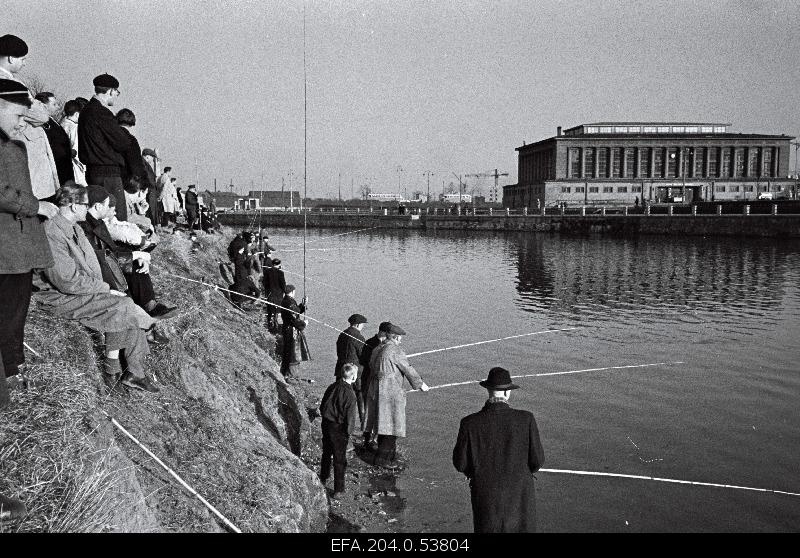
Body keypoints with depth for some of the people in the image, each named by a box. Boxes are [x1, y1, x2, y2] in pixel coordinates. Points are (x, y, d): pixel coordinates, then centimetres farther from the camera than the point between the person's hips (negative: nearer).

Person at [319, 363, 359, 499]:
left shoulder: (332, 387, -2)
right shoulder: (350, 394, -23)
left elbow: (322, 406, 8)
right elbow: (350, 416, -19)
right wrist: (349, 431, -6)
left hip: (326, 424, 7)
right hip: (338, 428, -6)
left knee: (326, 453, 26)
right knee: (339, 459, 6)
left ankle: (323, 478, 47)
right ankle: (338, 490, 15)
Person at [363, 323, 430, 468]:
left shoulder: (377, 349, 11)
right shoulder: (395, 350, -14)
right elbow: (407, 369, -10)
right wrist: (421, 384, 1)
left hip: (375, 390, 9)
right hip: (390, 392, -9)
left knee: (383, 423, 16)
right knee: (391, 425, -1)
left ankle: (389, 454, 28)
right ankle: (382, 458, 2)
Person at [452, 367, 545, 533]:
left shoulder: (470, 423, -14)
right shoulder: (526, 419, -14)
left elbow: (460, 463, -7)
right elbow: (537, 460, -8)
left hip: (485, 496, 0)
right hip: (519, 494, 0)